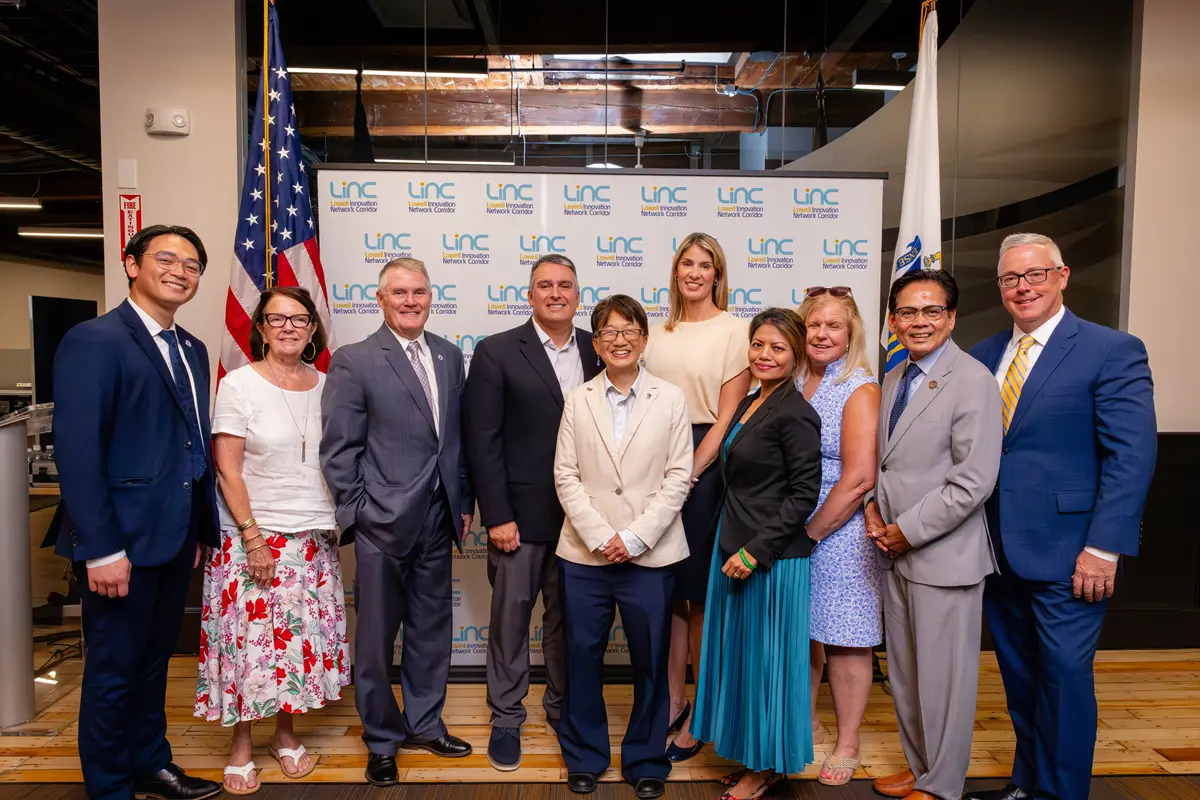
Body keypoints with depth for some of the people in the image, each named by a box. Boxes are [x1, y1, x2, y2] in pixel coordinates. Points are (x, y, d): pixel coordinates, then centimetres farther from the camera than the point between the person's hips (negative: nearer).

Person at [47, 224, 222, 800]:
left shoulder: (192, 350, 11)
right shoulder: (93, 341, -13)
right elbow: (77, 451, -18)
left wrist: (200, 527, 9)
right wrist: (101, 548, -20)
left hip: (176, 537, 8)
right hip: (123, 540, -7)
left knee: (154, 660, 21)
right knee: (113, 670, 8)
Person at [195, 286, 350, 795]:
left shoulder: (323, 385, 5)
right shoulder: (238, 385, -7)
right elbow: (227, 470, -9)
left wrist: (337, 520, 5)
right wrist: (253, 537, -13)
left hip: (314, 535, 4)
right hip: (254, 534, -4)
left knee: (302, 635, 10)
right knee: (250, 636, 3)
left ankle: (285, 734, 28)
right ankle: (241, 744, 22)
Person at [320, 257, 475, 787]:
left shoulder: (449, 356, 8)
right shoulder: (353, 361, -7)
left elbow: (460, 435, 11)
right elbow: (338, 449, -8)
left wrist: (464, 503, 9)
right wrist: (360, 511, -10)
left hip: (437, 520, 5)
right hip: (383, 523, -4)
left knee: (431, 629, 17)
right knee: (376, 637, 9)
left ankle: (424, 723, 36)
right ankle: (382, 739, 29)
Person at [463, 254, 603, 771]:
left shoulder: (597, 351, 4)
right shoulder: (496, 353, -6)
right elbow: (482, 441, -8)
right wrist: (497, 515, -12)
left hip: (581, 514, 3)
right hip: (520, 513, -3)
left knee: (567, 616, 17)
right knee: (510, 616, 11)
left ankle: (563, 706, 37)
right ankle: (506, 717, 30)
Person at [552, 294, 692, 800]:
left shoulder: (671, 399, 1)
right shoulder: (578, 400, 5)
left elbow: (678, 477, -3)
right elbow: (566, 476, 0)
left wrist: (635, 537, -11)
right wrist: (600, 537, -10)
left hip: (650, 555, -1)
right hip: (585, 554, 1)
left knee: (650, 661, 9)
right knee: (582, 656, 10)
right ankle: (584, 757, 30)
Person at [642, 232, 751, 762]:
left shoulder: (733, 329, -5)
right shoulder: (660, 332, 12)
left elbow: (727, 415, -9)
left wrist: (687, 476, -12)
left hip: (705, 465, -5)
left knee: (700, 593, 5)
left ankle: (699, 718, 20)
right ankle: (673, 701, 28)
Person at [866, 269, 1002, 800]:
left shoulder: (972, 380, -13)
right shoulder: (894, 378, 11)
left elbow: (974, 481, -19)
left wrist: (908, 530, -15)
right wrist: (874, 507, 2)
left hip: (943, 553, -7)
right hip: (895, 552, 8)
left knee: (943, 675, 7)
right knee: (904, 672, 18)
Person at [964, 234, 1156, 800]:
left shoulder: (1113, 351, -7)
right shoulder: (984, 356, 8)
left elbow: (1132, 457, -13)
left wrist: (1104, 547, -17)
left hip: (1065, 556, -5)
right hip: (999, 552, 6)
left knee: (1065, 676, 5)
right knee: (1018, 676, 17)